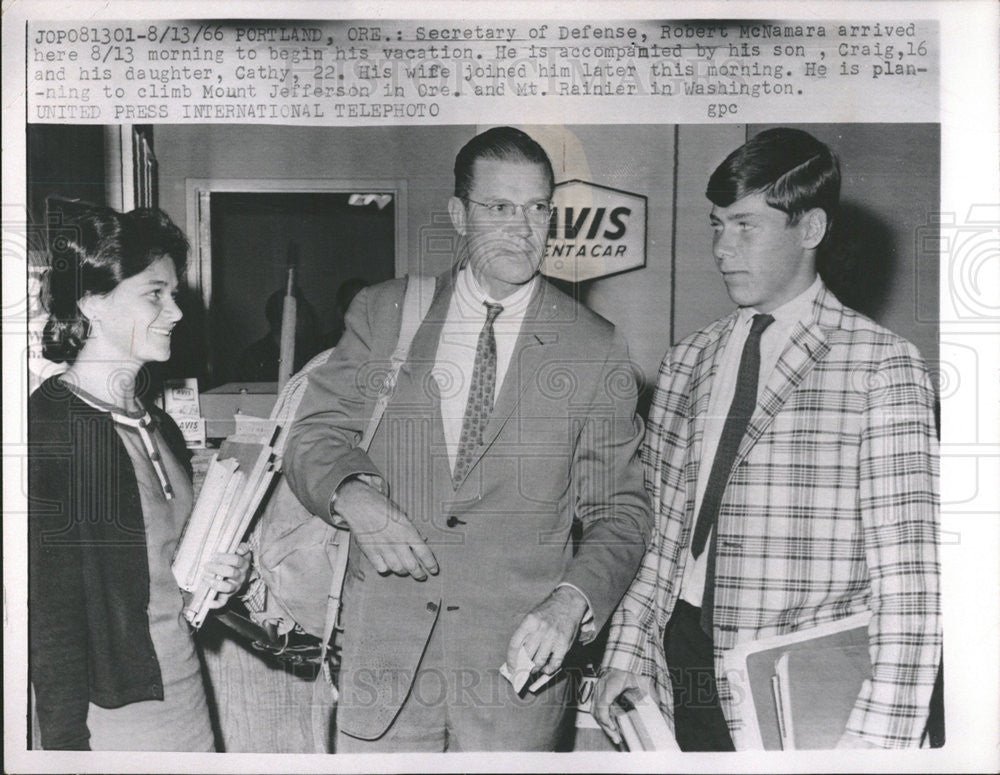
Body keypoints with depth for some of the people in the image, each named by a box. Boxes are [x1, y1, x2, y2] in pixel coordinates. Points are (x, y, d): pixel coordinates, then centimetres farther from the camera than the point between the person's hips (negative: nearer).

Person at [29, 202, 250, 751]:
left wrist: (216, 578, 1)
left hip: (187, 699, 7)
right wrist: (69, 746, -15)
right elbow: (50, 621, -16)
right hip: (107, 719, -7)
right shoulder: (45, 428, -16)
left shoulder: (159, 426, 8)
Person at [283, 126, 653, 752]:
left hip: (520, 655, -1)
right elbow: (314, 435, 6)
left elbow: (619, 512, 1)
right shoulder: (383, 313, 5)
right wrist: (353, 493, -15)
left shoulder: (597, 350, 0)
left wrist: (571, 603, -16)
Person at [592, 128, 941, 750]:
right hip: (678, 675, 4)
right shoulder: (689, 360, 7)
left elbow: (909, 576, -13)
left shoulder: (882, 365, -8)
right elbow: (664, 531, 10)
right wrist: (627, 652, 1)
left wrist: (876, 739, -19)